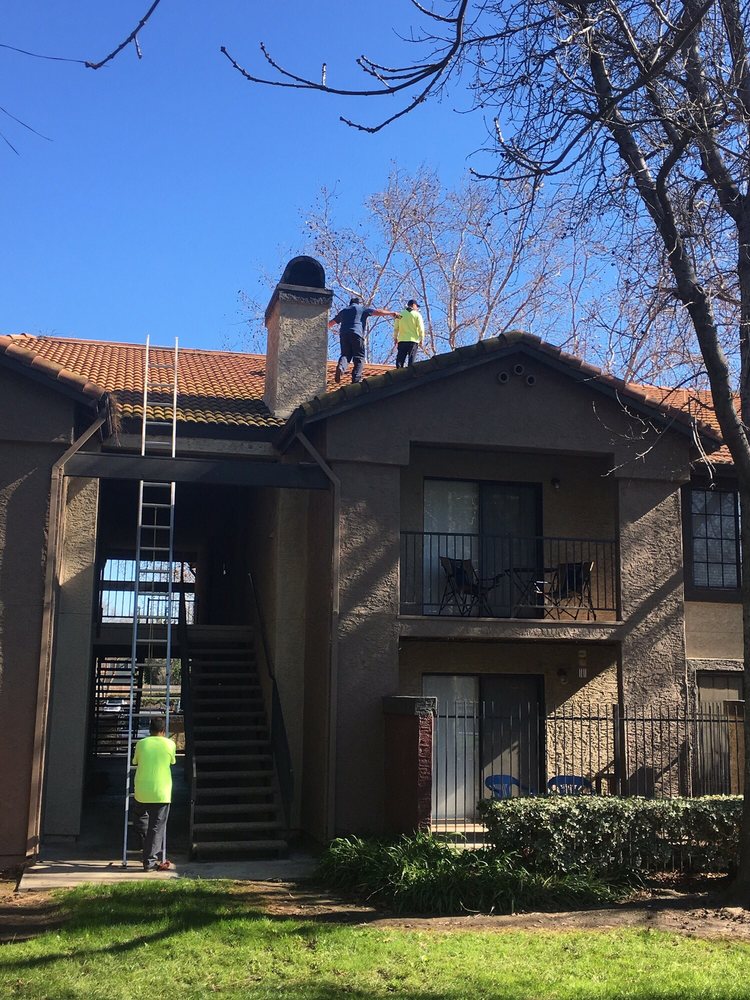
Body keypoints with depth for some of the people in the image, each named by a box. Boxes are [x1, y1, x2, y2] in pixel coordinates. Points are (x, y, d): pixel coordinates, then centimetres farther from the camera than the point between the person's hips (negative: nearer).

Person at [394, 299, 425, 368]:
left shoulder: (400, 314, 9)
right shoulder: (417, 315, 0)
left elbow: (396, 328, 9)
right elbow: (421, 328, -4)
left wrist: (395, 338, 19)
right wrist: (421, 339, 6)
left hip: (402, 340, 3)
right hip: (413, 340, -2)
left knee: (400, 359, 4)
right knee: (411, 360, -3)